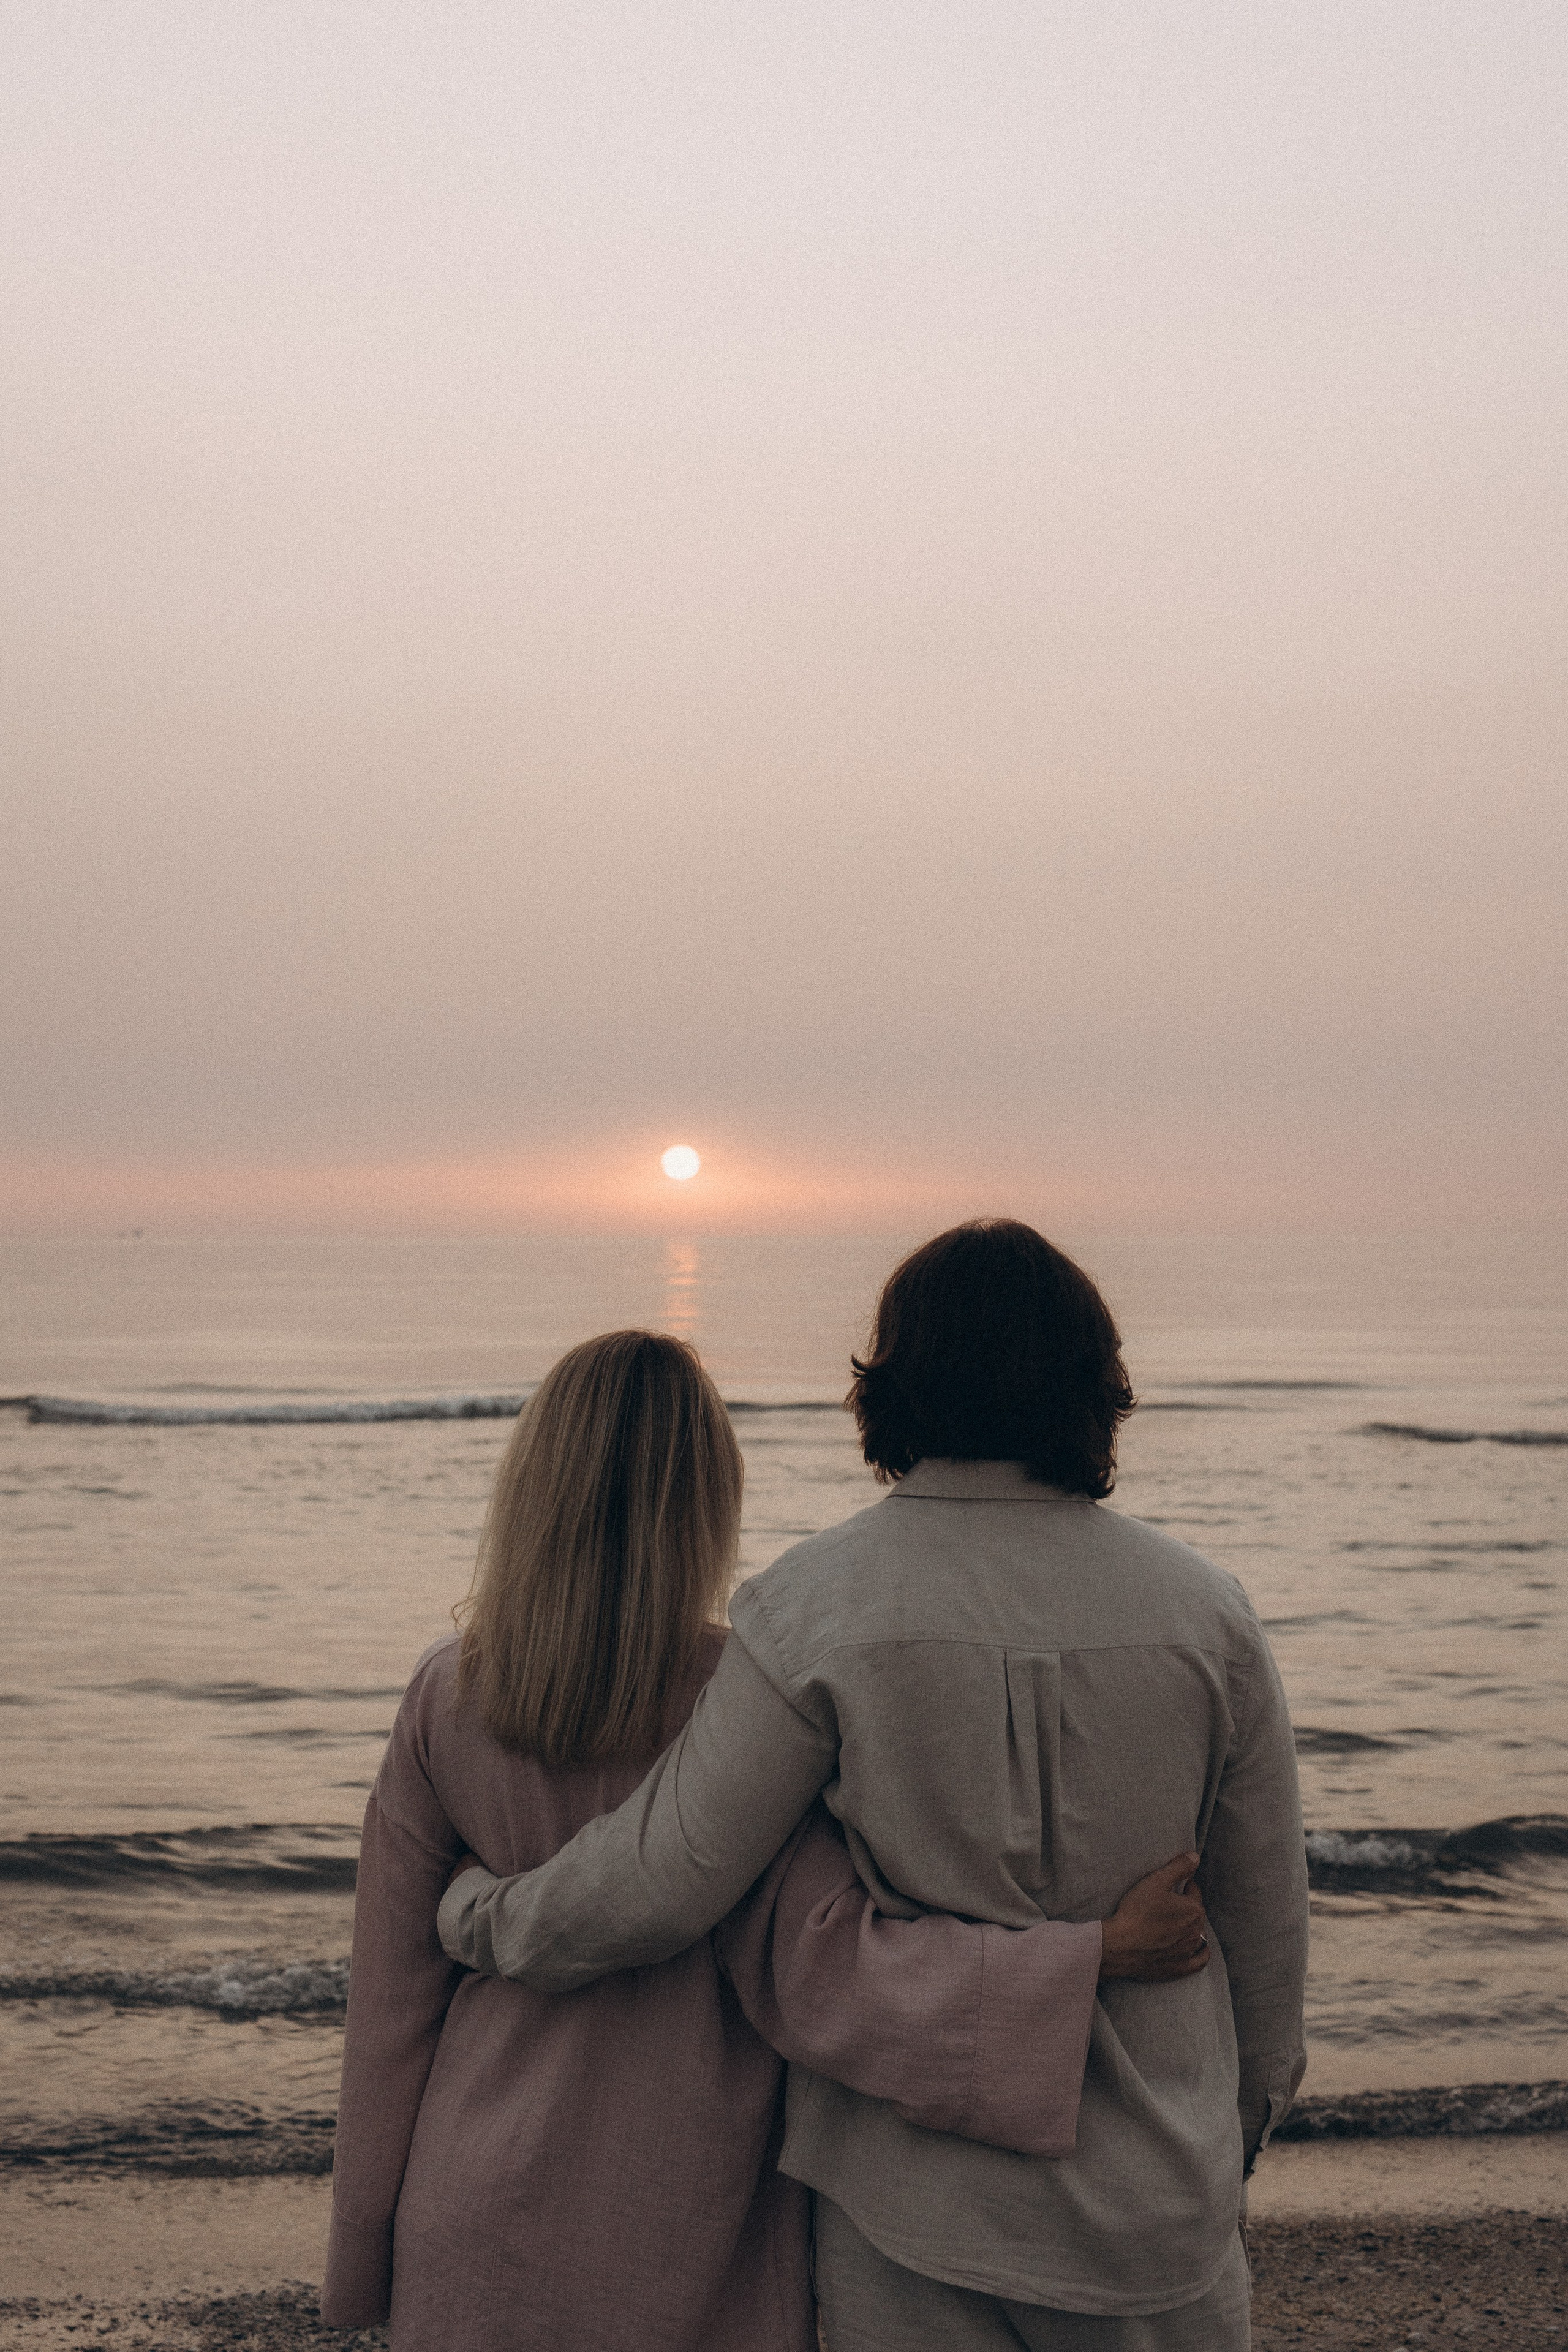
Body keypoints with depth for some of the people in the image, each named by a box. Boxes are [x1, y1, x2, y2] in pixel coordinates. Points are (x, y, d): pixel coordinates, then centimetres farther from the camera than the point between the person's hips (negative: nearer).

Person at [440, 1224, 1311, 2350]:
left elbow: (663, 1879, -15)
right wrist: (1243, 2125, 19)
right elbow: (1267, 1917, 2)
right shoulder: (1205, 1611, -8)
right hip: (1155, 2198, 2)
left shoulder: (817, 1603, -15)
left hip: (910, 2198, -1)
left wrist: (479, 1915, 4)